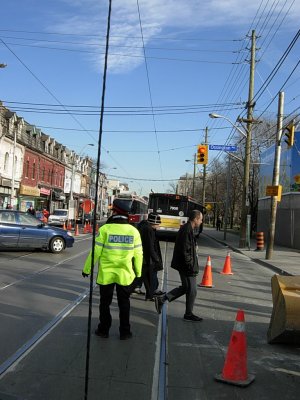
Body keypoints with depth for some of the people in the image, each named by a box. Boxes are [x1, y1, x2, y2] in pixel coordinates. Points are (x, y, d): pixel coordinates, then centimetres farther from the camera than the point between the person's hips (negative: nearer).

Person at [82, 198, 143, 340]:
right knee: (124, 303, 16)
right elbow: (138, 254, -1)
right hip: (125, 274, 2)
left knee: (105, 303, 15)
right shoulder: (133, 231, -6)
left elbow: (96, 252, -11)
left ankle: (103, 330, 25)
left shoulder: (105, 229, -13)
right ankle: (124, 332, 23)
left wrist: (86, 269, 2)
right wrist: (138, 272, 13)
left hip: (106, 274, -2)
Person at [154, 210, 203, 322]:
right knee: (191, 290, 4)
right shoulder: (187, 230, -20)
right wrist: (191, 266, -19)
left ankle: (161, 299, 19)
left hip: (183, 266, 10)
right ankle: (188, 314, 20)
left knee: (185, 287, 18)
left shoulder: (186, 229, 12)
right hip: (186, 266, -10)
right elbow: (185, 251, -24)